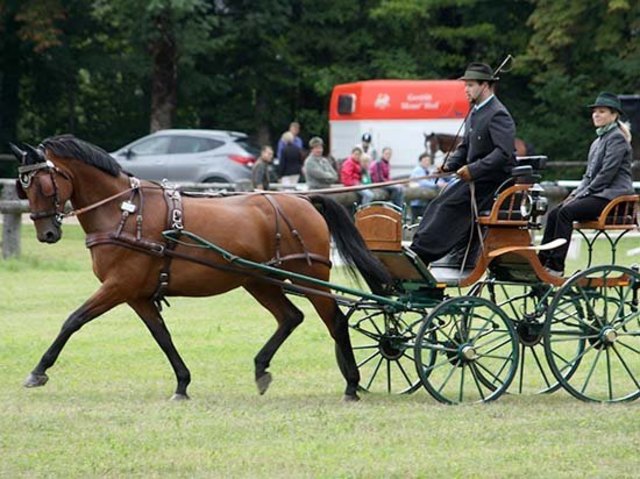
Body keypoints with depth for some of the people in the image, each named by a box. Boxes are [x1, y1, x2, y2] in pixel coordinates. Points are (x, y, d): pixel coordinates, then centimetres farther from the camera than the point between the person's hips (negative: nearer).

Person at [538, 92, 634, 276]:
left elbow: (607, 173, -15)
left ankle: (556, 266, -27)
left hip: (613, 195, -9)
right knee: (554, 214, -9)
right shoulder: (598, 141, 22)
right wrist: (576, 193, 6)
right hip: (597, 194, 9)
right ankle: (542, 261, -11)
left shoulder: (617, 138, -7)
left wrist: (582, 194, -13)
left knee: (566, 212, -26)